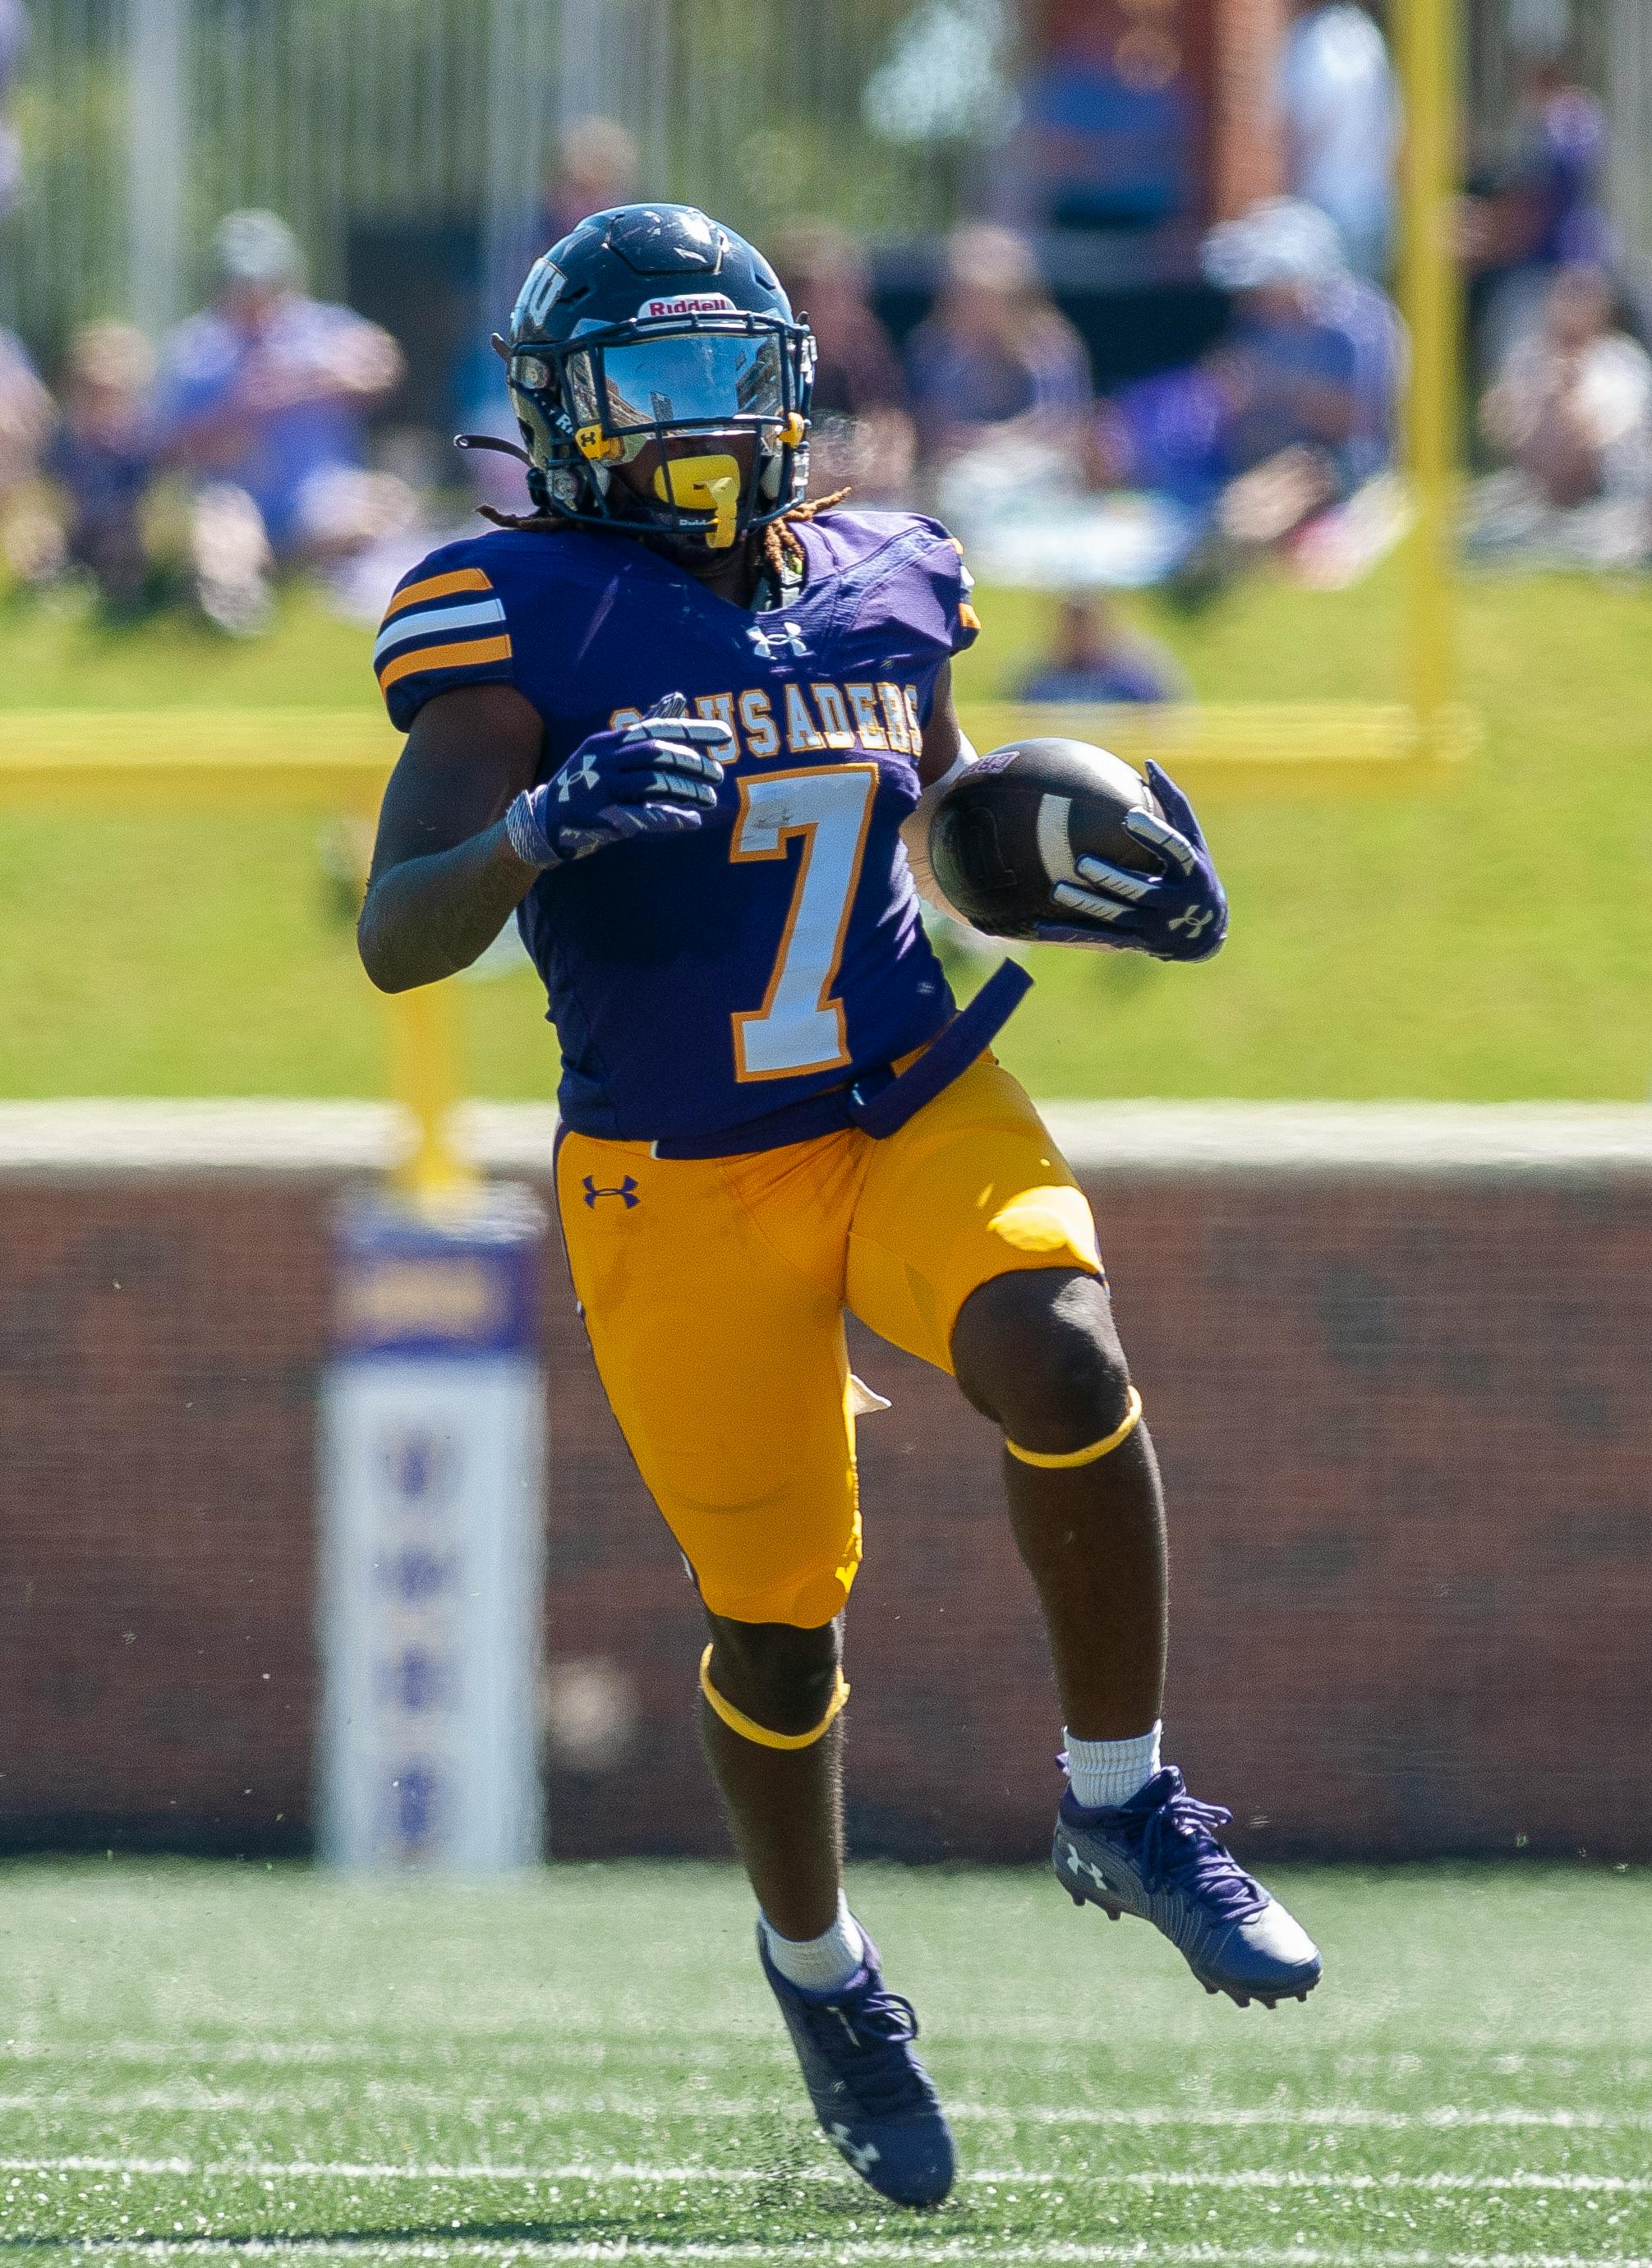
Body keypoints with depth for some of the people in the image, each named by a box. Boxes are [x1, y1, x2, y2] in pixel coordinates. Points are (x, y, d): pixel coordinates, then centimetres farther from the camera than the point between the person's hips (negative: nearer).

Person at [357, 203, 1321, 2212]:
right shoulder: (528, 628, -10)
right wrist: (539, 829, -40)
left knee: (1063, 1364, -27)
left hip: (919, 1107, 3)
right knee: (775, 1611, 3)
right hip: (683, 1182, -3)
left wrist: (1115, 893, 1)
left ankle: (1123, 1806, -8)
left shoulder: (878, 593, 4)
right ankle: (815, 1961, 32)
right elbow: (396, 935, -20)